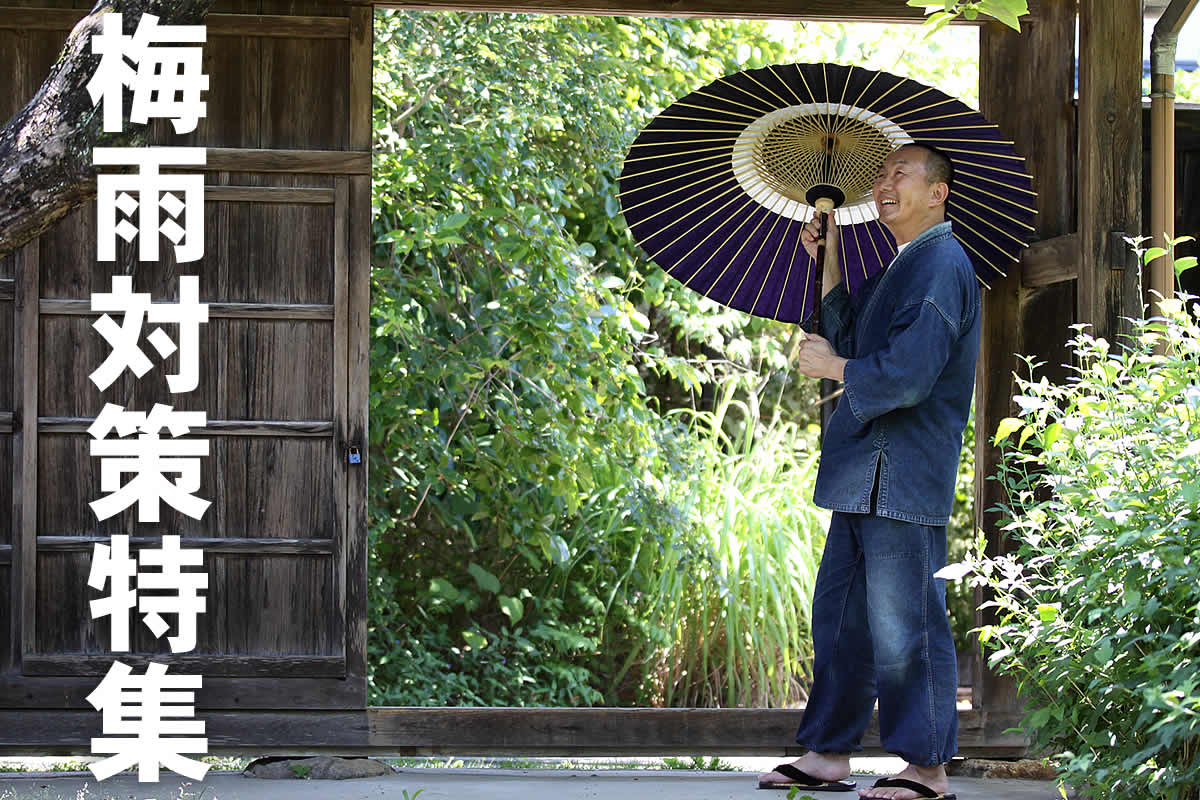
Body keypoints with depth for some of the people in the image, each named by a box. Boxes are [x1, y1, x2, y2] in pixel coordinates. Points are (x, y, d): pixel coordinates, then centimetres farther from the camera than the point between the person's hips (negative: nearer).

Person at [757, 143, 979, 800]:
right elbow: (851, 336, 27)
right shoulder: (900, 268, 19)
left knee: (903, 626, -7)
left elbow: (908, 374, -22)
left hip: (903, 476, -11)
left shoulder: (941, 265, -13)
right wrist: (828, 260, 18)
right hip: (867, 476, 11)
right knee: (839, 615, 14)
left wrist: (833, 368, -8)